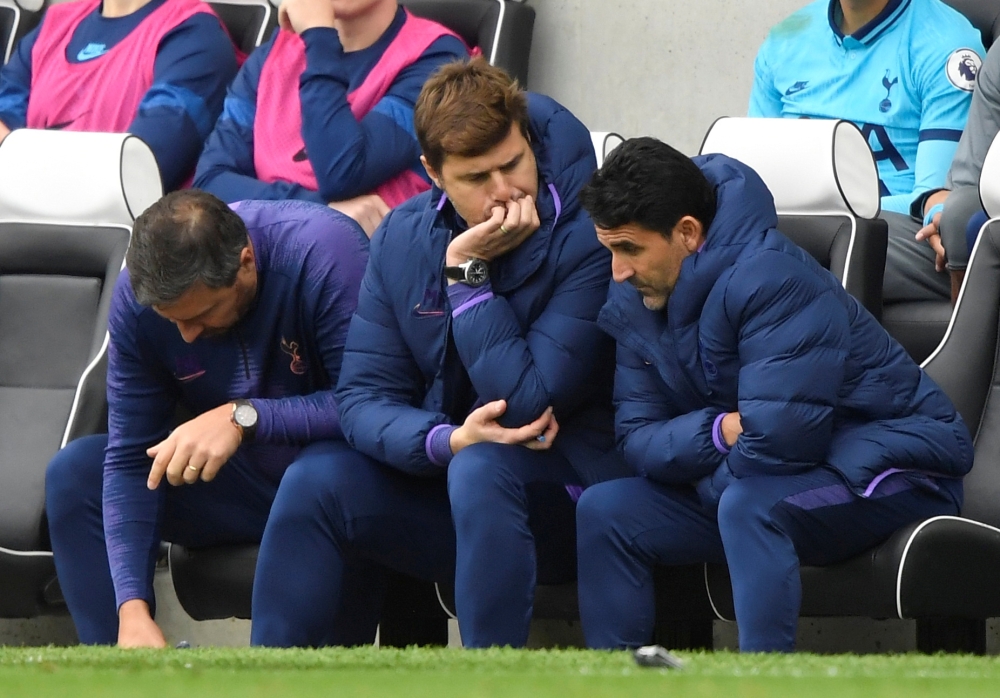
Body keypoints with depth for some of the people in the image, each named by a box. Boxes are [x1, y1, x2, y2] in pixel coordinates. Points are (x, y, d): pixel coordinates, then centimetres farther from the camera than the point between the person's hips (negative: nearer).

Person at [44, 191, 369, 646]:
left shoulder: (324, 252, -26)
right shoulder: (138, 294, -13)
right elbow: (130, 458, -13)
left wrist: (243, 418, -36)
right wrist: (132, 609, -23)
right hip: (241, 482, 4)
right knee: (73, 475, -12)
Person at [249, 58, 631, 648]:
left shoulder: (586, 239, -16)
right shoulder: (404, 238, 2)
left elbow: (526, 406, -21)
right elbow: (364, 396, -2)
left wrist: (466, 271, -21)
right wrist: (446, 440, -23)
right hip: (442, 476, 5)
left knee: (481, 470, -35)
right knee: (315, 485, -17)